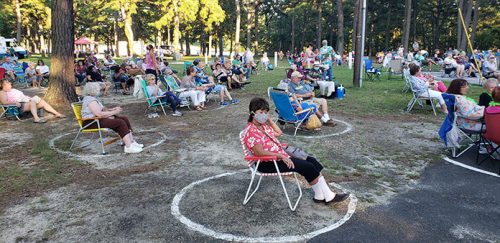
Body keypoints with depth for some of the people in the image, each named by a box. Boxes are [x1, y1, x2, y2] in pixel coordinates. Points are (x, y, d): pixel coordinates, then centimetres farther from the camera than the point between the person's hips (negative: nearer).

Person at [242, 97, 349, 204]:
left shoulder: (263, 126, 13)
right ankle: (328, 196, 0)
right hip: (268, 163, -10)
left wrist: (269, 120, 13)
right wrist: (282, 156, -25)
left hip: (279, 157, 10)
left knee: (312, 161, -1)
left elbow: (279, 133, 25)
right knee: (308, 167, -16)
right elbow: (260, 152, -26)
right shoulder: (251, 131, -16)